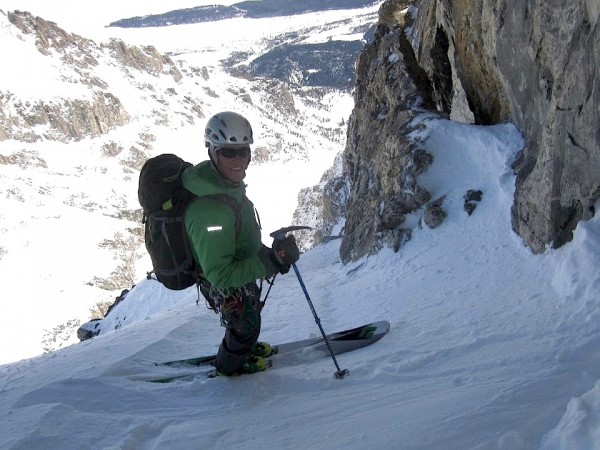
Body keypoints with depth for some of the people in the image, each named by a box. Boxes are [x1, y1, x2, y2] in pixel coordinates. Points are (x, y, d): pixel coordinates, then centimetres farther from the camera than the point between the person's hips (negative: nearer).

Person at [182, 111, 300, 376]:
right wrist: (274, 260, -39)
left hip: (242, 272, 8)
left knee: (250, 316, 34)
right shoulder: (210, 210, -43)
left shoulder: (228, 183, -13)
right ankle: (229, 366, 51)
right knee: (245, 327, 21)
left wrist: (267, 252, 9)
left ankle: (246, 347, 63)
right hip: (229, 289, -8)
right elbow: (221, 274, -39)